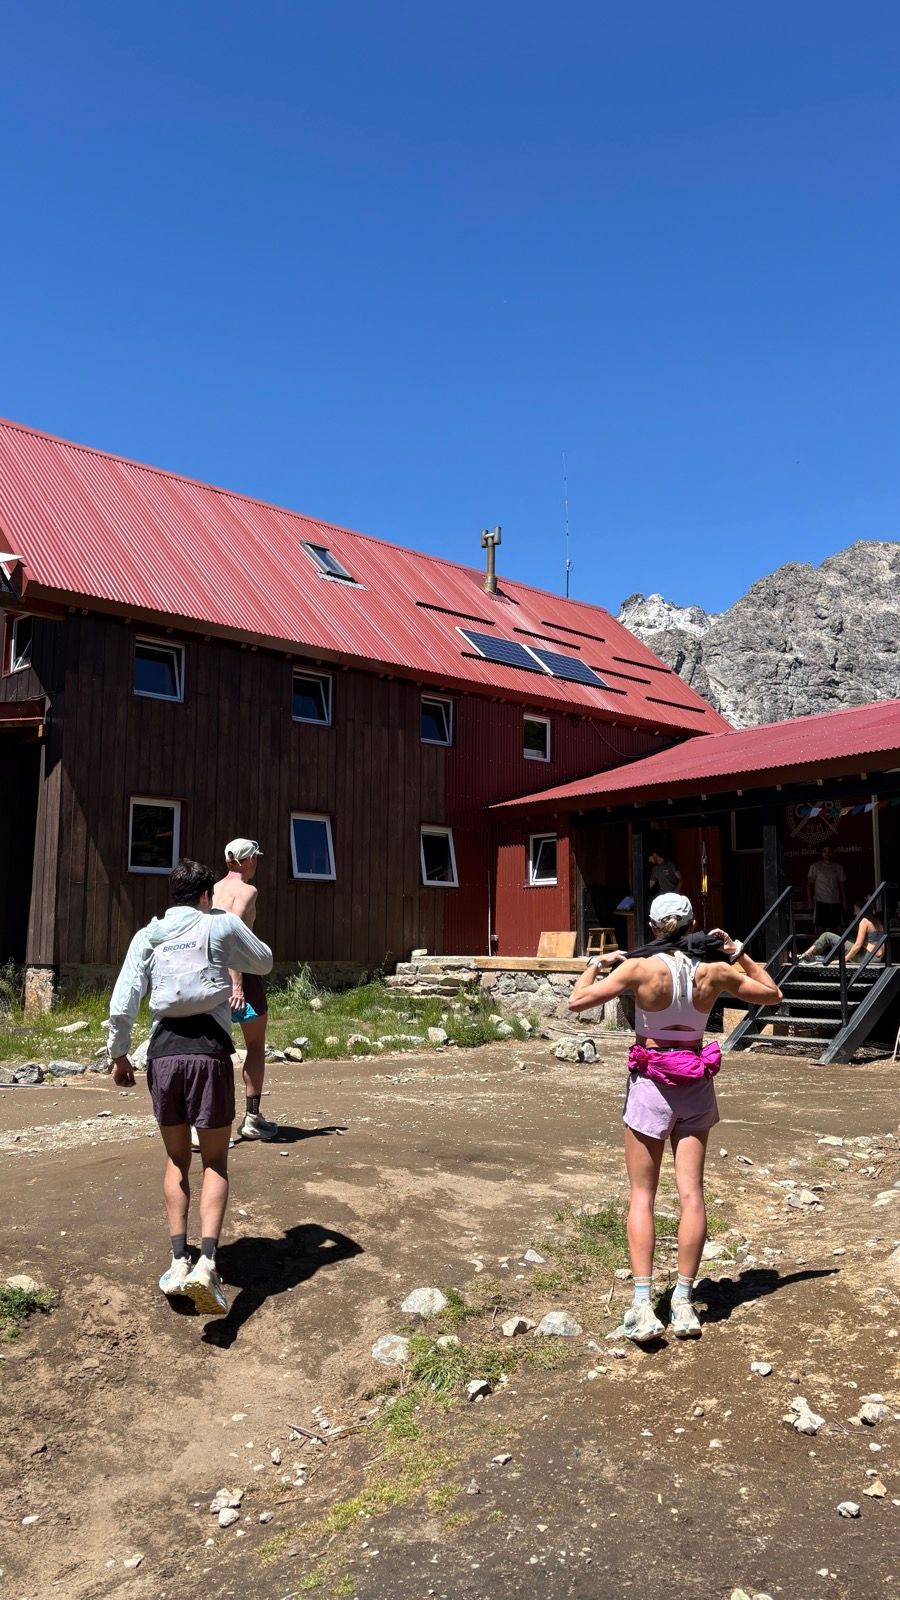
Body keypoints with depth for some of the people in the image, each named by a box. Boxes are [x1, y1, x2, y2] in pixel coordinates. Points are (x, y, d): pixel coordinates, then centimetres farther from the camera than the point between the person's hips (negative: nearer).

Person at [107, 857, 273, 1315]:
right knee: (215, 1163, 7)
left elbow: (122, 1003, 2)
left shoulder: (147, 935, 9)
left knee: (176, 1161, 18)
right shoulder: (222, 924, 4)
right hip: (209, 1050, -2)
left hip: (164, 1052, 2)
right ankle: (206, 1262, -9)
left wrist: (118, 1054, 13)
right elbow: (264, 963, 19)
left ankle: (179, 1260, 16)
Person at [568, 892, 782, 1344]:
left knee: (642, 1196, 5)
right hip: (696, 1086, 3)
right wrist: (739, 954, 12)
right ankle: (683, 1304, 10)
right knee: (691, 1193, 7)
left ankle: (643, 1306, -3)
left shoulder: (640, 968, -15)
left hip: (650, 1083, -3)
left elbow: (577, 1001, -14)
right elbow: (772, 993, 10)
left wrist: (597, 963, 1)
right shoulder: (715, 971, -5)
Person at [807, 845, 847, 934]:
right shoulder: (815, 867, 2)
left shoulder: (838, 867, 10)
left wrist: (844, 902, 4)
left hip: (835, 903, 3)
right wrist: (810, 901, -9)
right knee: (820, 927, -10)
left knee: (835, 929, 4)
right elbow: (810, 884, 1)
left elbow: (842, 886, 12)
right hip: (821, 902, -3)